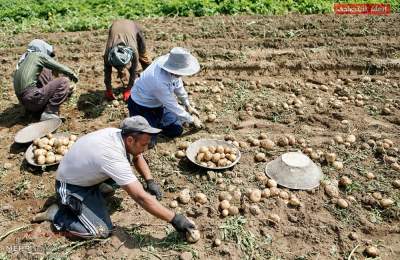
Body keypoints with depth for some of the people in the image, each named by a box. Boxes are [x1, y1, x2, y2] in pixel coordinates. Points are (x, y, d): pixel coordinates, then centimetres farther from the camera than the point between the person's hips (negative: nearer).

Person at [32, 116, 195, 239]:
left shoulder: (116, 133, -14)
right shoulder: (114, 158, -37)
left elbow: (137, 157, 7)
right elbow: (141, 197, -37)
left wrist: (150, 181, -5)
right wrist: (174, 219, -31)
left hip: (85, 174, 8)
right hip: (71, 187, -8)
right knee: (102, 231, -16)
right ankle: (57, 214, 0)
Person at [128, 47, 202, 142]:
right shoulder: (160, 82, -39)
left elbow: (178, 86, 2)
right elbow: (173, 107, -26)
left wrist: (188, 106, 10)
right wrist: (192, 120, -13)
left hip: (158, 103, 7)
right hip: (141, 106, -7)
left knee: (177, 130, 2)